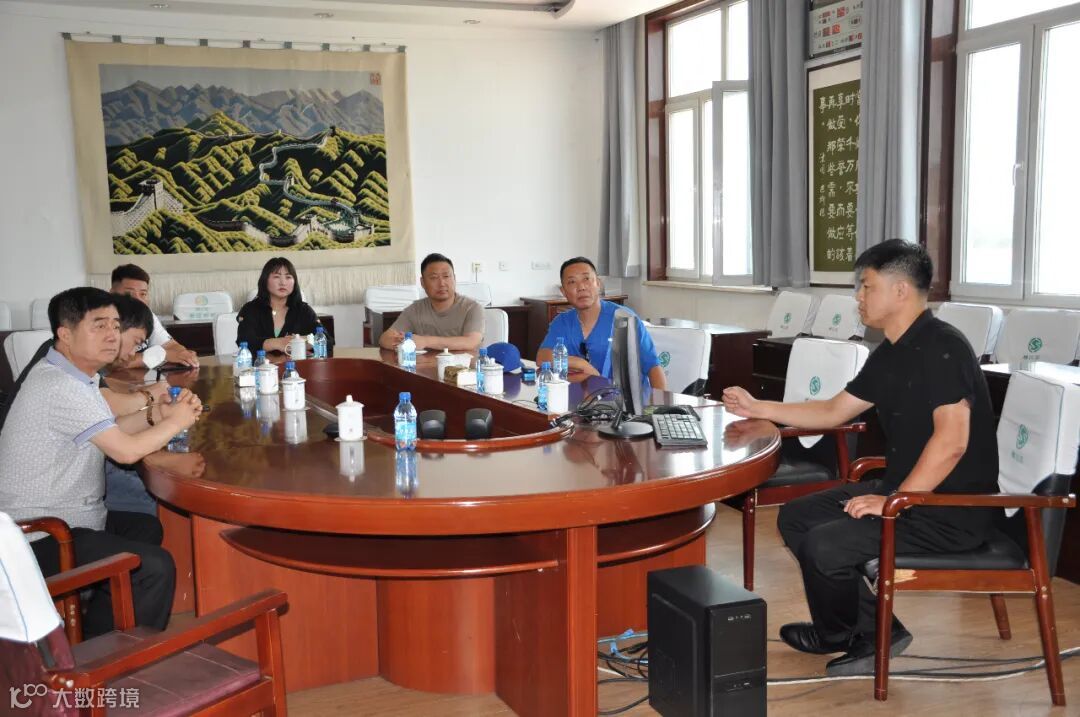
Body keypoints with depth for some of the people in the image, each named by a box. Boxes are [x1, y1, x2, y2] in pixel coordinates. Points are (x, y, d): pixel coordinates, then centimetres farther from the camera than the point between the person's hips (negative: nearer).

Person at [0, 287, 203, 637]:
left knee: (147, 528, 25)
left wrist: (155, 418, 0)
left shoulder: (67, 374, 9)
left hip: (51, 520, 11)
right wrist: (176, 422, -7)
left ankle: (96, 646, 27)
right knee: (155, 567, -19)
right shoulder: (61, 387, -23)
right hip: (42, 539, -11)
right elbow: (126, 451, -24)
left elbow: (108, 433, 16)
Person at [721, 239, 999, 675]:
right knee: (796, 517, 7)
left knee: (825, 545, -21)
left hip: (953, 509, -10)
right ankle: (873, 632, 9)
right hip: (903, 490, 10)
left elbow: (951, 440, -26)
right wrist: (757, 408, 16)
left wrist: (895, 501, -24)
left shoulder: (941, 346, -18)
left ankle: (835, 636, 12)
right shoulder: (888, 354, 11)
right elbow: (833, 412, 20)